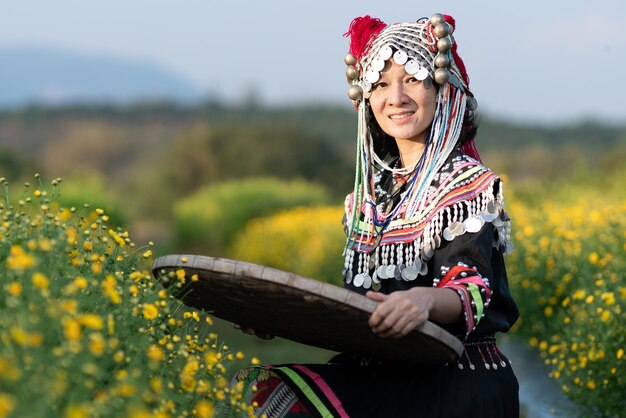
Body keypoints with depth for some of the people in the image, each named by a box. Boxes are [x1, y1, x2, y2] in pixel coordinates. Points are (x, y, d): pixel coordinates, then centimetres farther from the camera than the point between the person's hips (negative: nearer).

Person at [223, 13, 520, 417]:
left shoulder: (471, 186, -7)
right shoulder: (373, 188, 13)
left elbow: (472, 288, -19)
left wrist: (425, 300, -41)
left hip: (454, 385, -6)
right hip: (376, 375, 6)